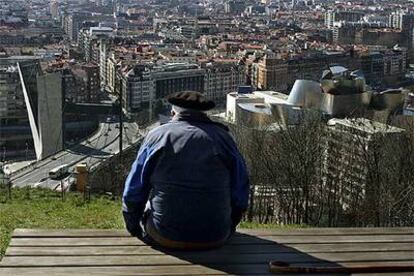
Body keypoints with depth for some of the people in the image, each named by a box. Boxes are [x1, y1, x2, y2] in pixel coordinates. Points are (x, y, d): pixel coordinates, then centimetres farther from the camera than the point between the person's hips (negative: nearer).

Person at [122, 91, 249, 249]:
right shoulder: (223, 138, 3)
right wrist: (226, 230, 22)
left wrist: (134, 230, 18)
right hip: (215, 239, 1)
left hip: (164, 237, -1)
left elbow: (133, 193, 2)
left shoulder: (156, 136, -1)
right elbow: (240, 196, 6)